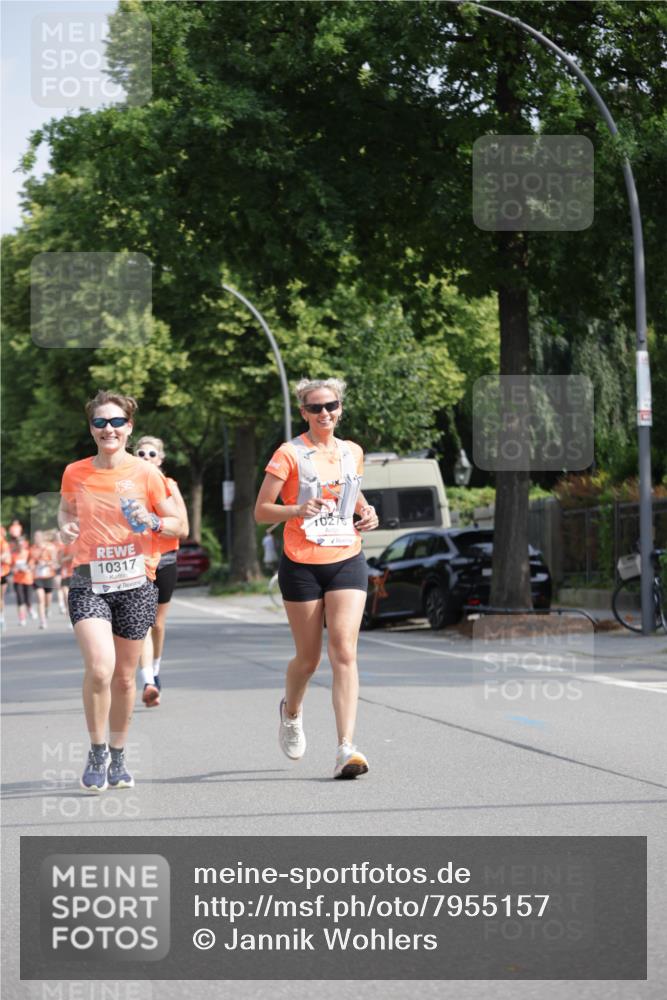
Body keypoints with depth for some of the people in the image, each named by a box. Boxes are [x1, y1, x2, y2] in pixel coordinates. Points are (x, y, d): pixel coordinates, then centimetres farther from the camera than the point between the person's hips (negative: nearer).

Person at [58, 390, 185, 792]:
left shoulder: (146, 473, -2)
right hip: (89, 582, 0)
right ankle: (97, 753, -2)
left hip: (135, 582, 0)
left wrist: (152, 522, -15)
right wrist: (67, 526, 1)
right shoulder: (75, 473, 3)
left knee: (124, 676, 8)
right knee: (100, 666, -20)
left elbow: (179, 525, 5)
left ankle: (118, 757, 28)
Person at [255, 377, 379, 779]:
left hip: (347, 561, 3)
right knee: (309, 657, 6)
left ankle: (346, 748, -17)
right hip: (302, 565, -2)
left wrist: (367, 512, 6)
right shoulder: (290, 454, -5)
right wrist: (298, 509, -23)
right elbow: (261, 510, -6)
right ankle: (291, 712, 40)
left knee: (345, 652, -12)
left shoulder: (353, 452, 9)